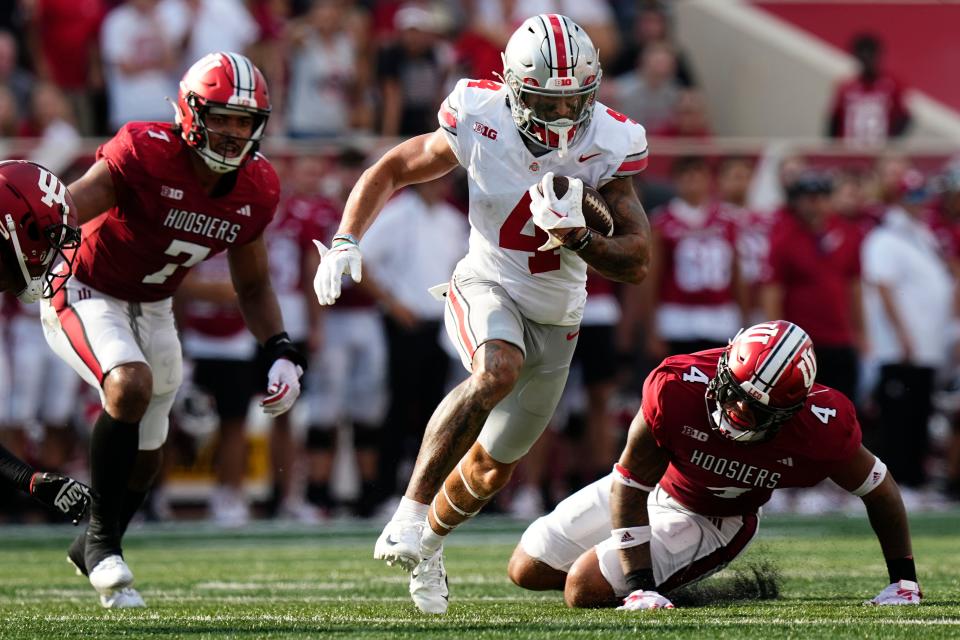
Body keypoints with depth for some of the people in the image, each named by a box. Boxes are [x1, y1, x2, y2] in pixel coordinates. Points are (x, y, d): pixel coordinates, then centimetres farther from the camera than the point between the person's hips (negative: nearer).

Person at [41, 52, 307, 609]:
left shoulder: (256, 190, -9)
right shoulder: (144, 154, -28)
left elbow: (253, 286, 6)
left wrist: (282, 354, -6)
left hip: (153, 310, 7)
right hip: (87, 295, -7)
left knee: (145, 457, 13)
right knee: (130, 386, -33)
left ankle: (95, 549, 42)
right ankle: (103, 540, -14)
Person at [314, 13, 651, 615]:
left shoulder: (607, 145, -18)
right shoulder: (480, 123, -20)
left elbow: (637, 262, -16)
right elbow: (391, 170, -4)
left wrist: (577, 236, -35)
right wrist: (345, 242, -17)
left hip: (555, 316, 3)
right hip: (488, 288, -3)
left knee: (493, 469, 14)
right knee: (498, 372, -38)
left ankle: (430, 542, 44)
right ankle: (411, 511, -30)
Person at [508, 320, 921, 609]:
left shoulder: (821, 429, -33)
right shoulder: (678, 389, -36)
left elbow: (879, 491, -14)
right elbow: (630, 488, -25)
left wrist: (903, 582, -9)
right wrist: (639, 585, -30)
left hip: (715, 523, -1)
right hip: (655, 489, 1)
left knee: (586, 589, -21)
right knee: (527, 571, 5)